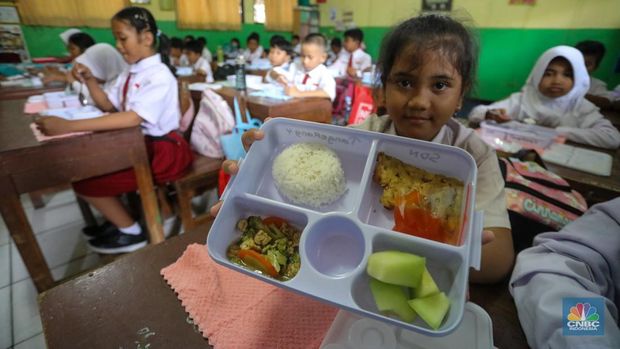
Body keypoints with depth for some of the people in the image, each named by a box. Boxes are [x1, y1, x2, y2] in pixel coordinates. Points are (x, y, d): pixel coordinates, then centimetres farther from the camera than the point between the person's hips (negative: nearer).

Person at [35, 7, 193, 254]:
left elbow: (133, 117, -31)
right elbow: (108, 105, 18)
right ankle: (118, 219, 21)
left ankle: (131, 232, 8)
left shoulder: (159, 76, -18)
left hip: (161, 150, -9)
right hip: (137, 143, 9)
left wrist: (69, 126, -33)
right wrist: (89, 80, 0)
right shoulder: (131, 71, 11)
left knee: (84, 181, -9)